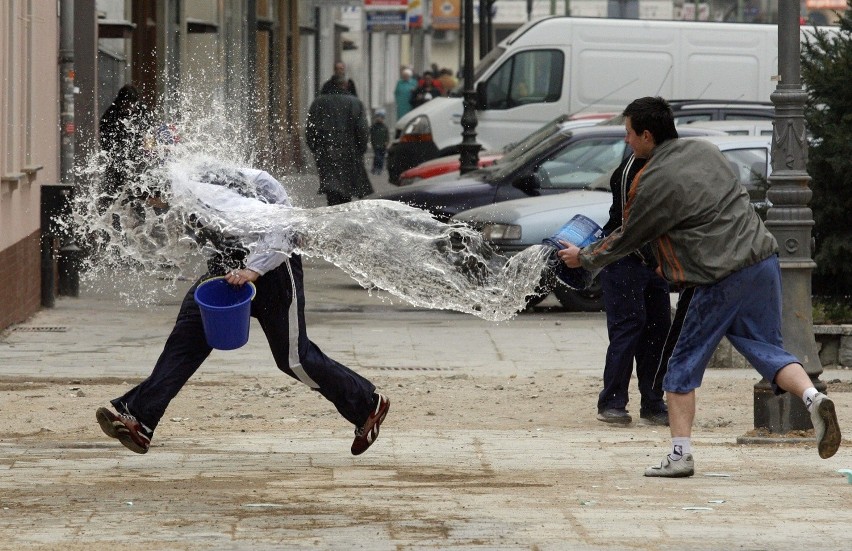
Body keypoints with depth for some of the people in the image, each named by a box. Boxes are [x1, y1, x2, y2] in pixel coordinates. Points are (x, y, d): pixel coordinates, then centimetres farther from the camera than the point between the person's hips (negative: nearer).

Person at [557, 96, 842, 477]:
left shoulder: (654, 182, -9)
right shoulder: (704, 150, 13)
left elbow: (627, 240, 3)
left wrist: (584, 258, 19)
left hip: (720, 280, -7)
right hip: (764, 260, 7)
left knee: (684, 364, 6)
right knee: (766, 347, 11)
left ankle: (681, 453, 3)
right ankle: (812, 397, -15)